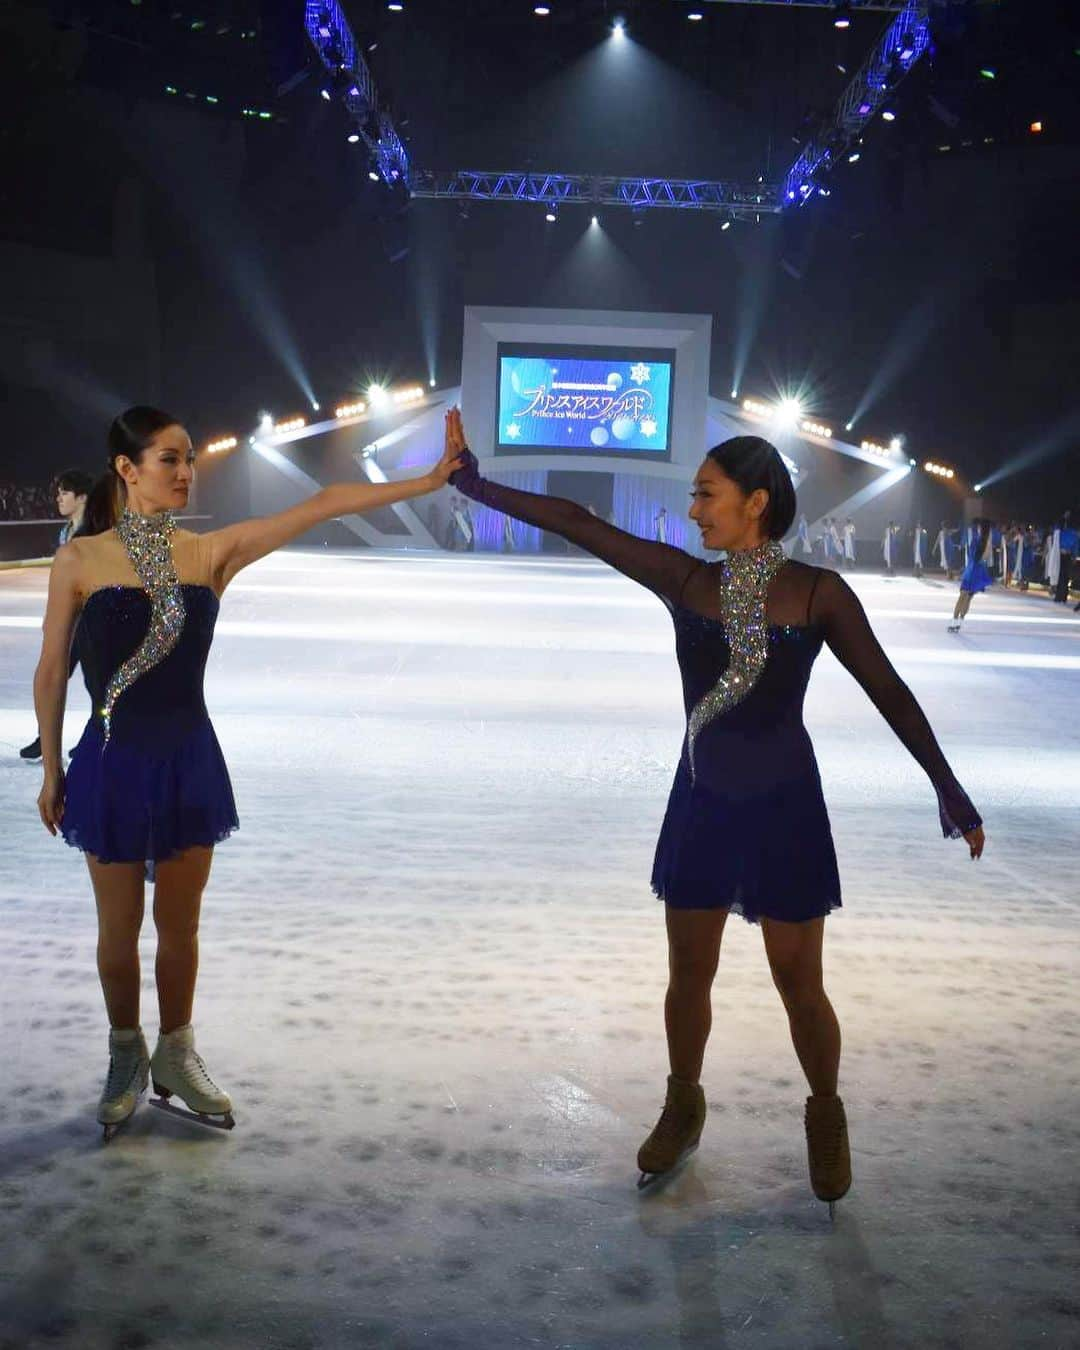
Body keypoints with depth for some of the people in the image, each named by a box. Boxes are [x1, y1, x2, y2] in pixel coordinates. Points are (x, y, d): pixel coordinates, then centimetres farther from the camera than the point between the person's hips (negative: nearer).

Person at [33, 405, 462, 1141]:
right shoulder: (79, 561, -8)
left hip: (190, 760, 2)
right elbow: (51, 673, 1)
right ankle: (127, 1056, 34)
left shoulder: (212, 552, -3)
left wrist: (428, 481, -15)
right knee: (120, 927, 11)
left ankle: (176, 1056, 33)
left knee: (181, 923, 13)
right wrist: (52, 770, 5)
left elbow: (324, 504, -10)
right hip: (114, 764, -2)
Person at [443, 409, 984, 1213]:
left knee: (799, 986, 6)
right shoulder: (685, 581, -5)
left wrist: (948, 788, -6)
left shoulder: (819, 593, -11)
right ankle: (683, 1108, 35)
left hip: (784, 810, -3)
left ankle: (826, 1117, 31)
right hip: (702, 805, 3)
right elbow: (575, 523, -8)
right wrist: (475, 484, -11)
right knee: (689, 975, 13)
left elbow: (889, 692, -5)